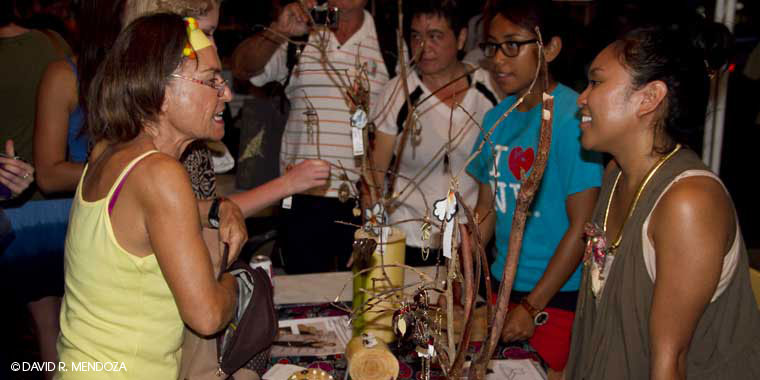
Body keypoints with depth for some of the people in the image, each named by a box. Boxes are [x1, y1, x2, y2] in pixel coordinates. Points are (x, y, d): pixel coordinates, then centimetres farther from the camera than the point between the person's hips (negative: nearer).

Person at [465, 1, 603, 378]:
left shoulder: (572, 117, -17)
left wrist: (532, 307, -16)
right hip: (503, 285, 7)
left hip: (558, 295, -6)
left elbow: (583, 226, -17)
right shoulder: (495, 118, 4)